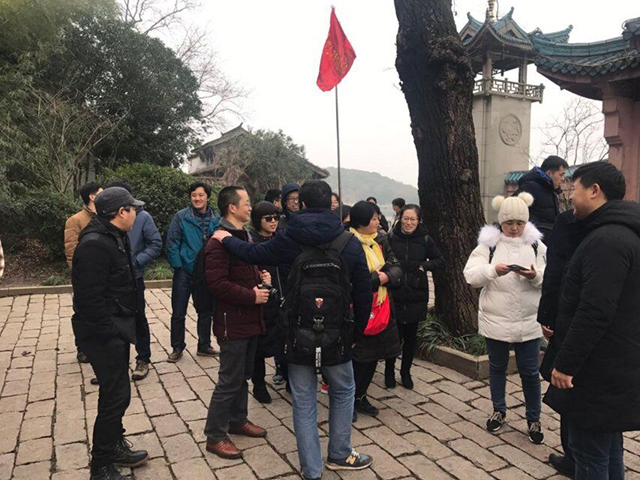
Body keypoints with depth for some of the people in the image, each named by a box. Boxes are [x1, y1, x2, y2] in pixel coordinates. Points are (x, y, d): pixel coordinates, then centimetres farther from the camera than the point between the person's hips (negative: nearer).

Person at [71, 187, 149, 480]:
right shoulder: (94, 245, -22)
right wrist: (109, 333, -21)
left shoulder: (115, 238, 11)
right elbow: (90, 297, -25)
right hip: (103, 334, -10)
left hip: (116, 329, 10)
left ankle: (115, 447, 38)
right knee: (116, 395, -2)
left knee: (116, 392, 21)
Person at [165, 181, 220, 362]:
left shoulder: (216, 220, -2)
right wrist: (178, 266, -12)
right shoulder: (181, 217, -9)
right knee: (178, 313, 6)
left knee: (205, 312, 15)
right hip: (184, 273, -2)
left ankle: (204, 345, 31)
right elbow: (172, 244, -8)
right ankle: (177, 348, 22)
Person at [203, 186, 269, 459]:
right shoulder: (220, 241, -18)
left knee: (243, 375, 20)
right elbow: (217, 284, -25)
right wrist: (252, 296, -21)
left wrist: (261, 276, 7)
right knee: (230, 381, 0)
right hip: (232, 322, -9)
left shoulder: (244, 236, 14)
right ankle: (215, 436, 15)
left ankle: (238, 420, 37)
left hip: (250, 319, 9)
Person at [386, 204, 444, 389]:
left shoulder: (425, 240, -1)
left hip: (416, 296, 2)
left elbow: (440, 261, 5)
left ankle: (406, 372, 32)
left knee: (411, 336, 13)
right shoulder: (391, 238, -5)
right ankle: (389, 371, 25)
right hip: (394, 295, -2)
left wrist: (424, 266, -11)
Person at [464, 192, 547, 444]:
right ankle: (499, 410, 35)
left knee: (530, 371, 9)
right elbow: (471, 275, -13)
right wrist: (493, 270, -31)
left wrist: (536, 276, -24)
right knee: (497, 367, 16)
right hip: (495, 320, 0)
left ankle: (534, 419, 26)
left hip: (528, 321, 0)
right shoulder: (488, 244, -4)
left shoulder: (536, 244, 0)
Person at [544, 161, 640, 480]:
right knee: (608, 447, 21)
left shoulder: (607, 240, -21)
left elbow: (594, 312, -26)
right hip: (614, 367, 10)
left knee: (589, 452, 1)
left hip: (599, 371, -10)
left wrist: (566, 363, -19)